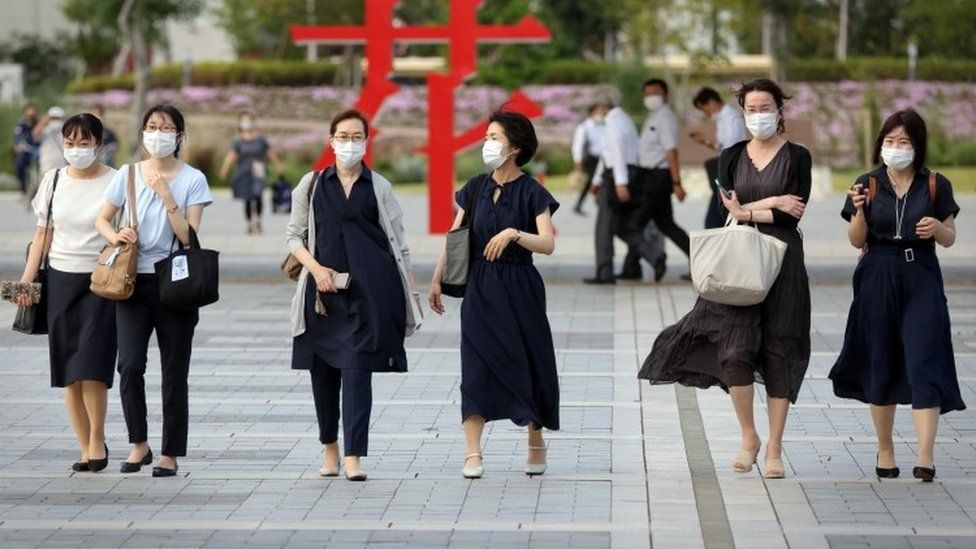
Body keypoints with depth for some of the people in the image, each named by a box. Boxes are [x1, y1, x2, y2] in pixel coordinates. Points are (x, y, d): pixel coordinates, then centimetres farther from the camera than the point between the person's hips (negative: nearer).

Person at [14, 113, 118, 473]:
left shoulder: (115, 182, -3)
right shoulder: (54, 180, 9)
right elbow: (43, 233, 13)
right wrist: (26, 279, 8)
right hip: (61, 278, 4)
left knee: (90, 366, -12)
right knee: (68, 372, 2)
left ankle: (97, 440, 6)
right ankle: (86, 449, 10)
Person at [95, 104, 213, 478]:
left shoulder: (192, 180, -2)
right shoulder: (128, 174, 5)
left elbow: (189, 237, -9)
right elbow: (102, 219, 14)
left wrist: (166, 195, -17)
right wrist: (115, 236, -8)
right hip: (133, 282, 1)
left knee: (174, 372, 2)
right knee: (130, 364, -11)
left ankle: (170, 454, 11)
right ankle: (138, 444, 5)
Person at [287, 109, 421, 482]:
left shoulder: (379, 187, 7)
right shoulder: (312, 185, 9)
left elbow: (398, 242, 9)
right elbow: (294, 235, 10)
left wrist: (411, 292, 4)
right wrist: (315, 268, -7)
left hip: (370, 290, -2)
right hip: (324, 289, 2)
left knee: (357, 368, -10)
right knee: (322, 369, 6)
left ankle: (353, 456, -11)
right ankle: (329, 447, 24)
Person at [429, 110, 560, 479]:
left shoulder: (532, 193, -4)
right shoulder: (475, 189, 7)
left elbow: (548, 244, -14)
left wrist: (514, 234, -30)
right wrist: (437, 279, 10)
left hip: (519, 289, -2)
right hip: (479, 288, 3)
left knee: (527, 363, 4)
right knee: (476, 366, -5)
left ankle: (536, 441, 25)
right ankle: (473, 453, -5)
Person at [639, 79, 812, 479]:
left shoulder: (797, 157, 2)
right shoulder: (731, 157, 10)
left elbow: (792, 216, -8)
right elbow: (728, 211, -2)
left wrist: (748, 212, -9)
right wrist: (773, 203, -10)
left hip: (782, 262, -2)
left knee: (779, 354, -2)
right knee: (735, 349, -12)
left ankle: (774, 448, 4)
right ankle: (748, 437, 6)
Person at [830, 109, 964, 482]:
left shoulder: (936, 186, 1)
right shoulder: (868, 184, 2)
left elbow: (950, 238, 8)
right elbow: (857, 241, 3)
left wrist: (937, 228, -14)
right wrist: (860, 211, -15)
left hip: (921, 279, -1)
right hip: (878, 278, 1)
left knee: (924, 363, -11)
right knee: (881, 365, 8)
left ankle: (926, 458, -16)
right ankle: (885, 451, 22)